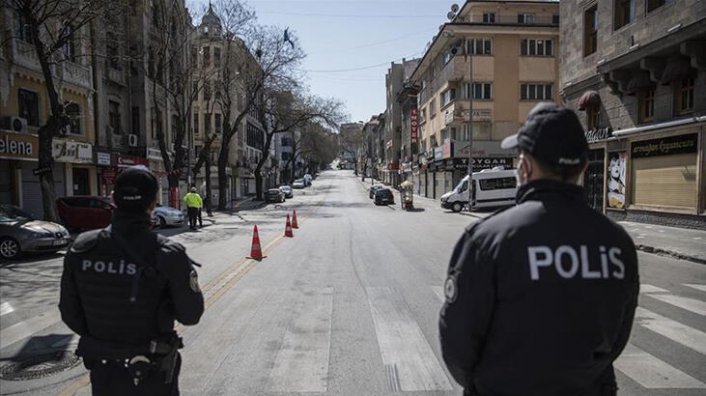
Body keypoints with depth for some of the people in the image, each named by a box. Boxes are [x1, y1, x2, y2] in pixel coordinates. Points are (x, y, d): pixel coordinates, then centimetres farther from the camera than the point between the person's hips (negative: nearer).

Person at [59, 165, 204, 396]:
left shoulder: (81, 249, -11)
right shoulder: (168, 255, -24)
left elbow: (70, 313, 0)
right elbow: (190, 314, -14)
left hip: (102, 375, 3)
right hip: (151, 377, -3)